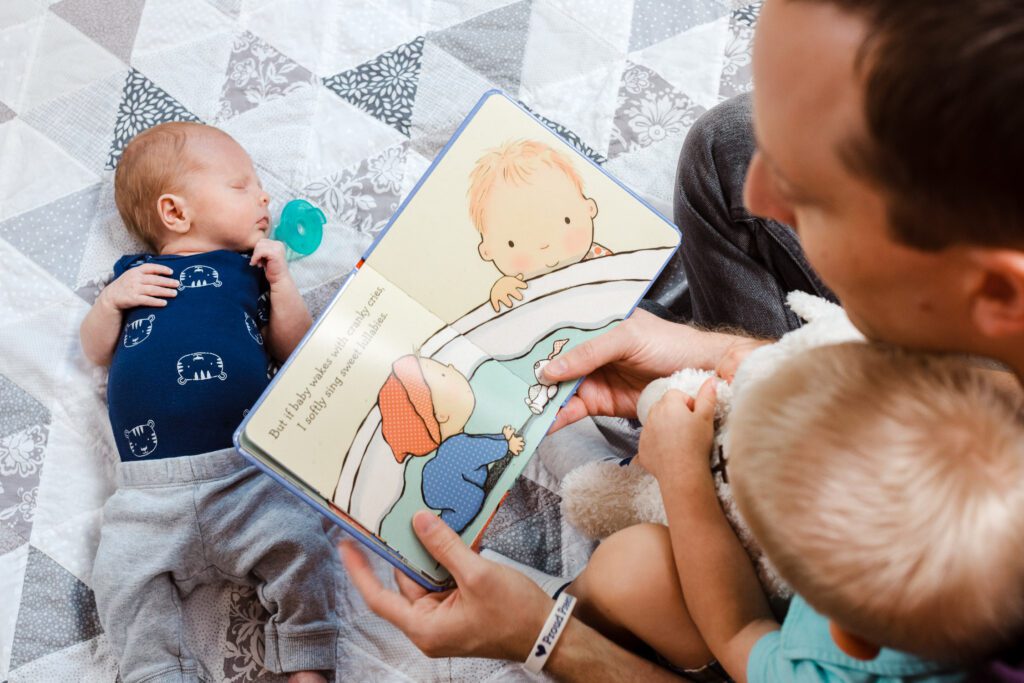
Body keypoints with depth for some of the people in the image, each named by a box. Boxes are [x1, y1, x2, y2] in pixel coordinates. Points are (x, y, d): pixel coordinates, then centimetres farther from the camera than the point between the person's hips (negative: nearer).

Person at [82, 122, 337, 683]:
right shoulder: (135, 274, 18)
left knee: (300, 547, -16)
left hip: (247, 475, 0)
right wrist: (111, 301, 3)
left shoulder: (249, 270, 16)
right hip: (151, 492, 1)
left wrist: (280, 280, 3)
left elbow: (294, 350, 11)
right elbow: (96, 352, 20)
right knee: (123, 577, -13)